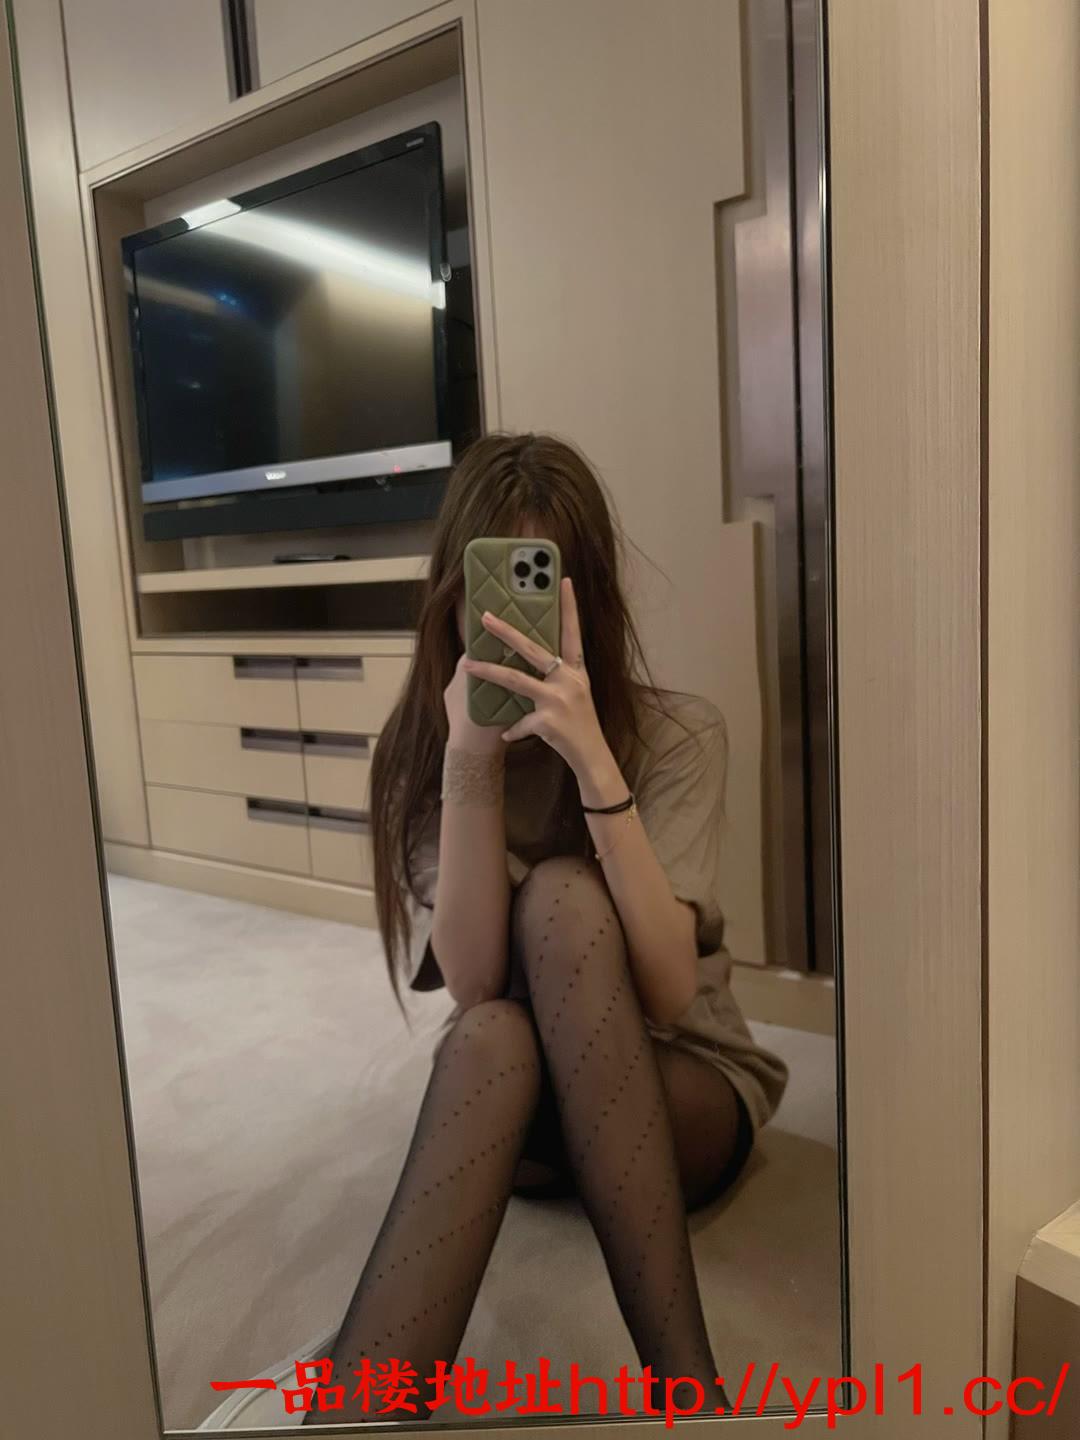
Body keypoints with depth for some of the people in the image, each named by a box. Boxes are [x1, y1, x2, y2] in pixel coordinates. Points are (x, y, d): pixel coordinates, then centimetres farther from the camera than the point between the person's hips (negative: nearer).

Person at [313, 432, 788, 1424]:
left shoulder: (679, 734, -15)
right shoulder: (420, 746, -9)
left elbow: (668, 994, -27)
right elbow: (476, 988, -21)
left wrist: (591, 761, -37)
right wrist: (473, 765, -32)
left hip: (689, 1094, -1)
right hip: (516, 1103, 1)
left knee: (561, 897, -33)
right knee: (490, 1039, -36)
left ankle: (682, 1377, -31)